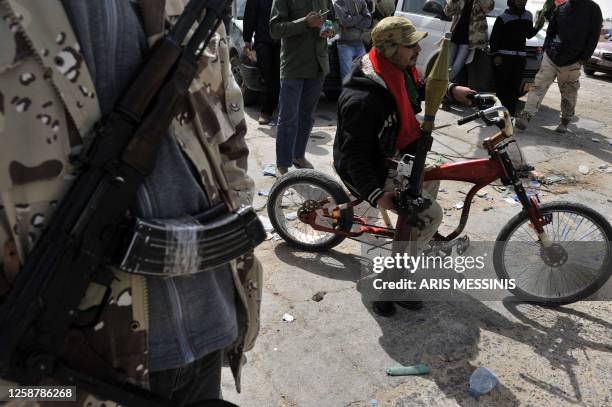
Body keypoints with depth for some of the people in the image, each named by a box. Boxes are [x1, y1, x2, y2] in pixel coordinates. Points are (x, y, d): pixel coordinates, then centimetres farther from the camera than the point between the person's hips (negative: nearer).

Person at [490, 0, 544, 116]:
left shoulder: (528, 16, 15)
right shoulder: (503, 18, -3)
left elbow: (529, 35, 24)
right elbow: (494, 38, -4)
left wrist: (538, 26, 7)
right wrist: (496, 55, -13)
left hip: (520, 57, 5)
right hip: (504, 56, -5)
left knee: (515, 86, 4)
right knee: (502, 86, -8)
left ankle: (511, 113, 8)